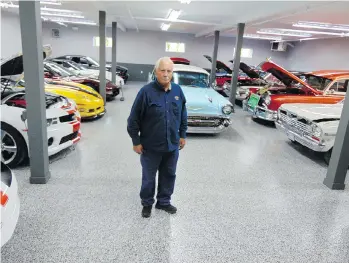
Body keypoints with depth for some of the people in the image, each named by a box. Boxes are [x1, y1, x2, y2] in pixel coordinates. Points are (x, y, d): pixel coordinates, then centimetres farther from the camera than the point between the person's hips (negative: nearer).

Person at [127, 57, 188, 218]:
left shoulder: (178, 91, -1)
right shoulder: (146, 91, -16)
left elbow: (183, 115, 12)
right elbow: (134, 119, -12)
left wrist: (182, 134, 12)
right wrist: (136, 141, -10)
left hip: (172, 145, 4)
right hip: (151, 146, -4)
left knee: (169, 175, 18)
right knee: (149, 177, 14)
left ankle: (164, 201, 39)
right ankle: (147, 203, 36)